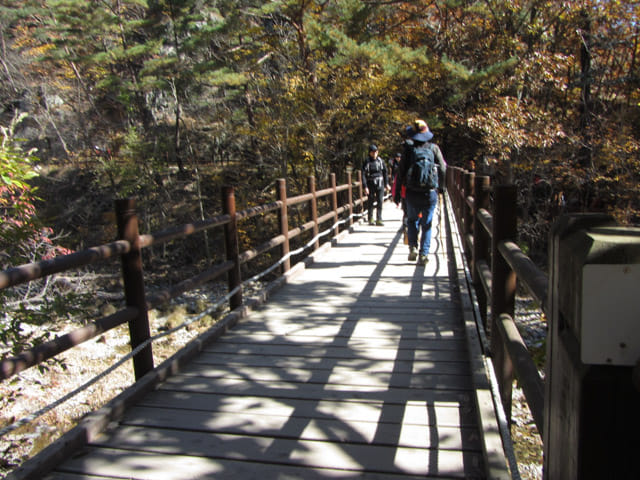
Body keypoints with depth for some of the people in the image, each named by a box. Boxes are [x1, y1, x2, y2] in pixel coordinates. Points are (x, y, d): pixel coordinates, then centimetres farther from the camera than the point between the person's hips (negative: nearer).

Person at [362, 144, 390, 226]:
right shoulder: (367, 162, -6)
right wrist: (365, 187, -15)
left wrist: (386, 184, 14)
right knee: (370, 202, 6)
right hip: (371, 185, -2)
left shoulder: (380, 161, 4)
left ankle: (379, 220, -2)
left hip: (380, 185, 2)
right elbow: (363, 175, -9)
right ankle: (370, 219, 20)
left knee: (380, 201, -5)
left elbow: (385, 172, 15)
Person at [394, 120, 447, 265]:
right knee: (426, 224, 9)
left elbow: (401, 172, -2)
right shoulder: (434, 148, -2)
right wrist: (439, 185, 18)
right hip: (430, 193, 0)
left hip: (412, 193, 0)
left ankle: (413, 247, 7)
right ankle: (424, 254, 5)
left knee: (412, 220, 21)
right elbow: (443, 169, 1)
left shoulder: (408, 148, -2)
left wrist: (397, 193, 5)